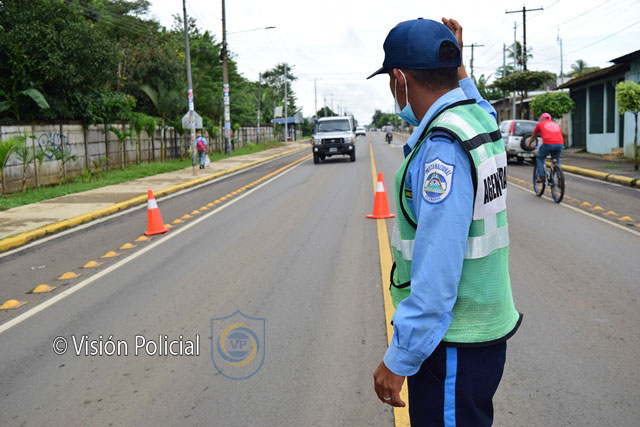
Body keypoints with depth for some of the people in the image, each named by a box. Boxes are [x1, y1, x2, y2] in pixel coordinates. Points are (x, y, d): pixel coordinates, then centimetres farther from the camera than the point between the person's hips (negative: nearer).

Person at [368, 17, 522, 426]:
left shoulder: (443, 150, -26)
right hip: (485, 326, 10)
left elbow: (437, 275, -27)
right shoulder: (481, 120, 2)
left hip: (454, 346, -10)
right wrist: (458, 62, 31)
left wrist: (398, 361, -20)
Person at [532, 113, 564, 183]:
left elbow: (533, 136, 35)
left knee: (540, 159, 19)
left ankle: (541, 177, 10)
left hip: (548, 144, -3)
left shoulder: (540, 124, 23)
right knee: (557, 161, 25)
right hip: (560, 144, 3)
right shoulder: (556, 124, 31)